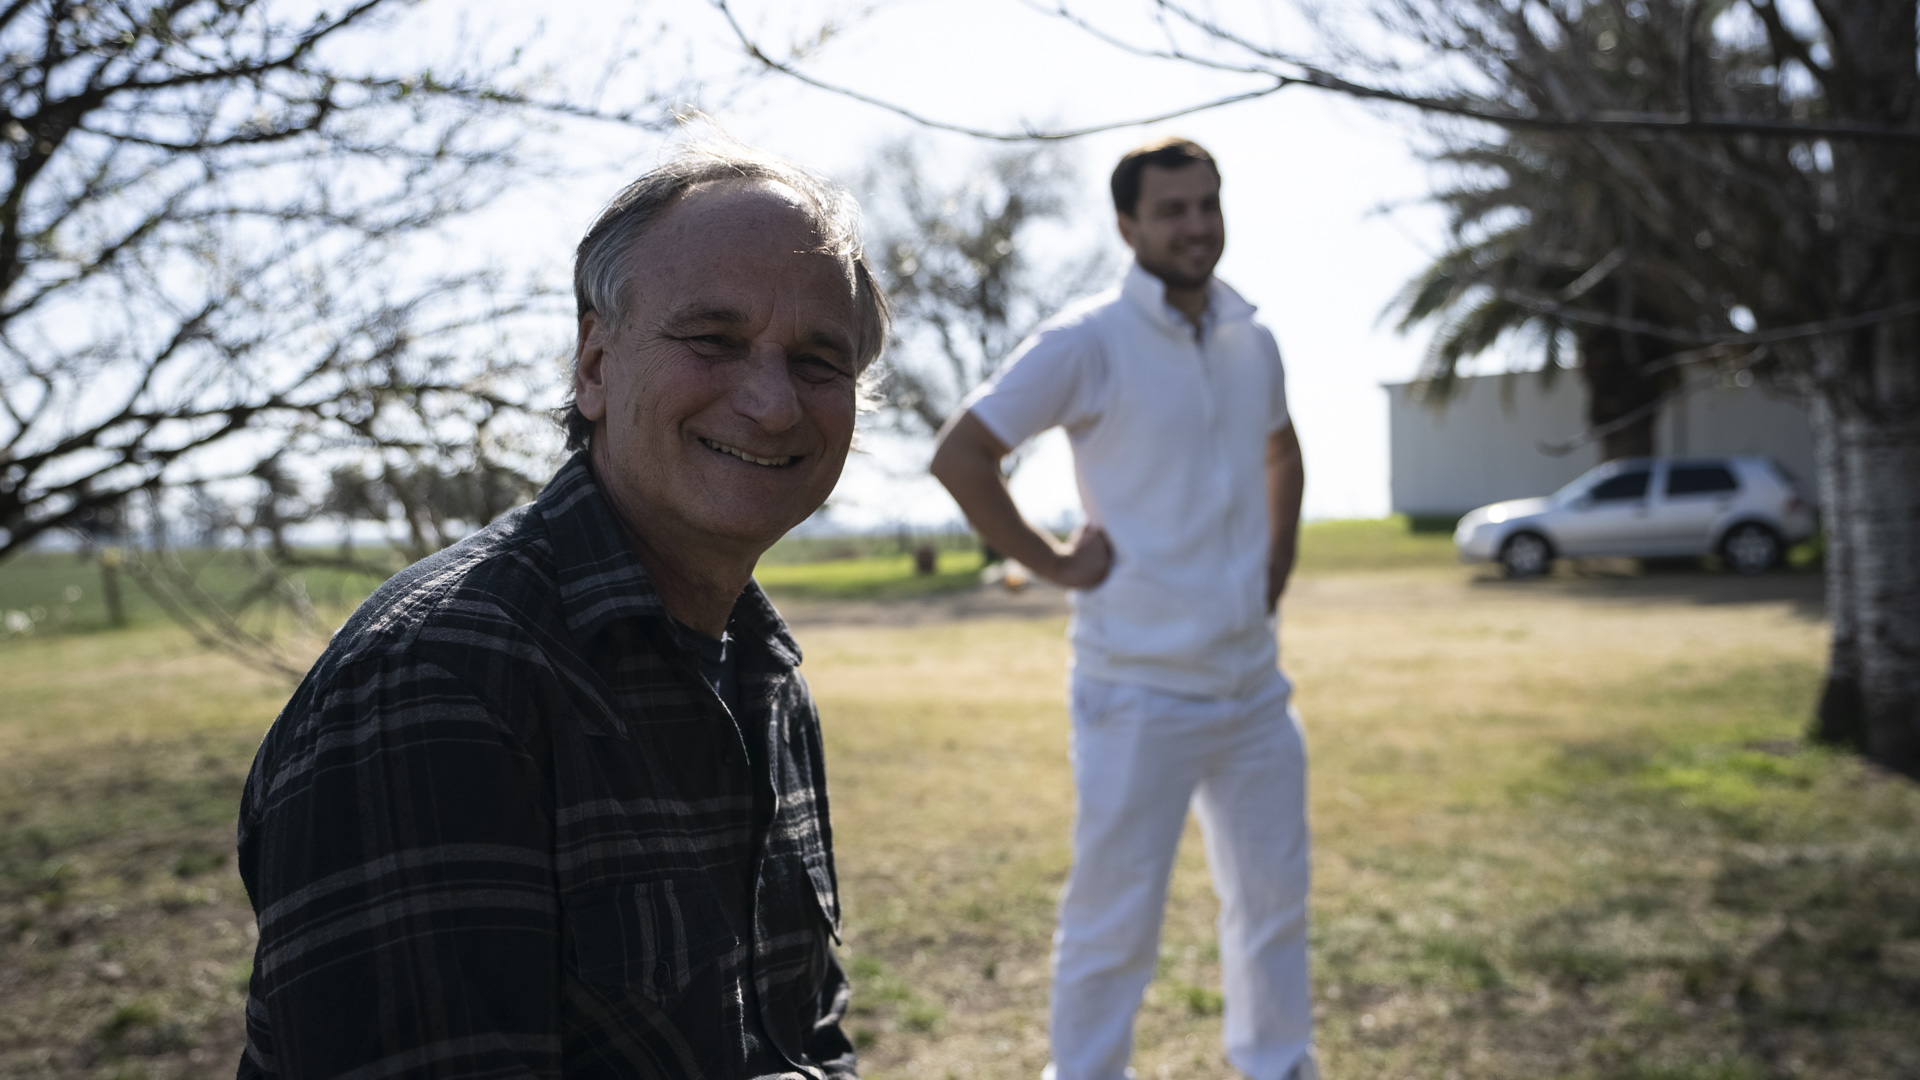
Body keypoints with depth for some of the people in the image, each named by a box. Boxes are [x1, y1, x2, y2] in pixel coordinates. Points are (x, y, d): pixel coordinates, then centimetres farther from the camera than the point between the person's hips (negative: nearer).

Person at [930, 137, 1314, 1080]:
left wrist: (1277, 557, 14)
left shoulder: (1253, 343, 8)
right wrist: (1054, 563, -14)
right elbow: (958, 455, -15)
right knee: (1113, 924, 3)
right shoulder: (1088, 341, -12)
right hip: (1140, 692, -6)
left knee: (1276, 898, 19)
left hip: (1254, 683, 7)